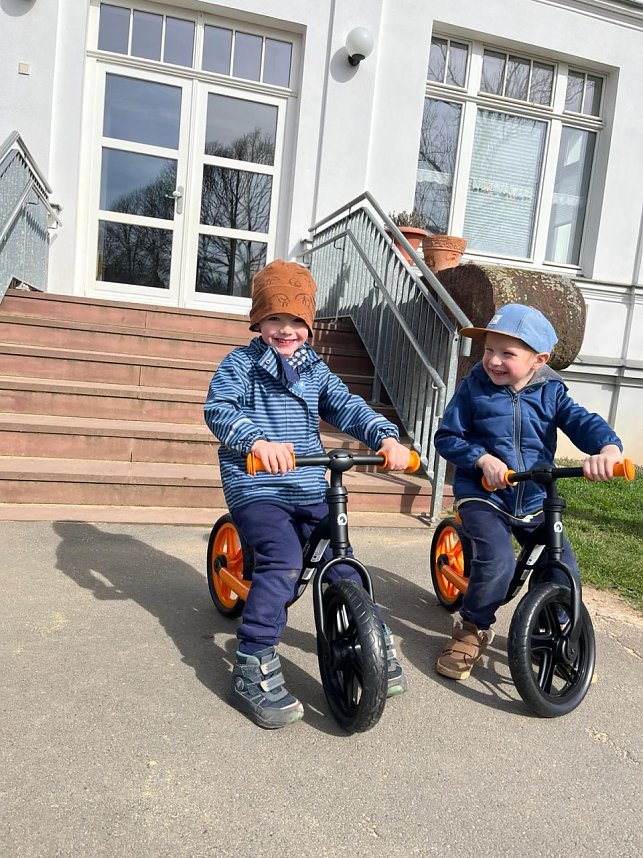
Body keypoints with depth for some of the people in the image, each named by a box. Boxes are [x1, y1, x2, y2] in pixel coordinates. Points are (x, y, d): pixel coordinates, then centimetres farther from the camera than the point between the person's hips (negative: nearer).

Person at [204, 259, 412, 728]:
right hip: (257, 488, -4)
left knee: (341, 561, 2)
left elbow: (347, 406, 3)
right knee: (282, 561, -25)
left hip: (311, 489, 5)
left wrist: (386, 436, -16)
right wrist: (258, 440, -37)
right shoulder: (241, 363, -2)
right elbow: (218, 409, -17)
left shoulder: (315, 368, 13)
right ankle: (254, 667, -13)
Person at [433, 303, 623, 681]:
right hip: (483, 495, -3)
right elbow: (447, 437, -5)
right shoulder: (474, 387, -7)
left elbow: (583, 422, -14)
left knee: (565, 569, -2)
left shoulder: (551, 392, -1)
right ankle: (473, 630, 2)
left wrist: (608, 447, -36)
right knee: (497, 560, -26)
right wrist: (483, 458, -21)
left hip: (534, 502, 4)